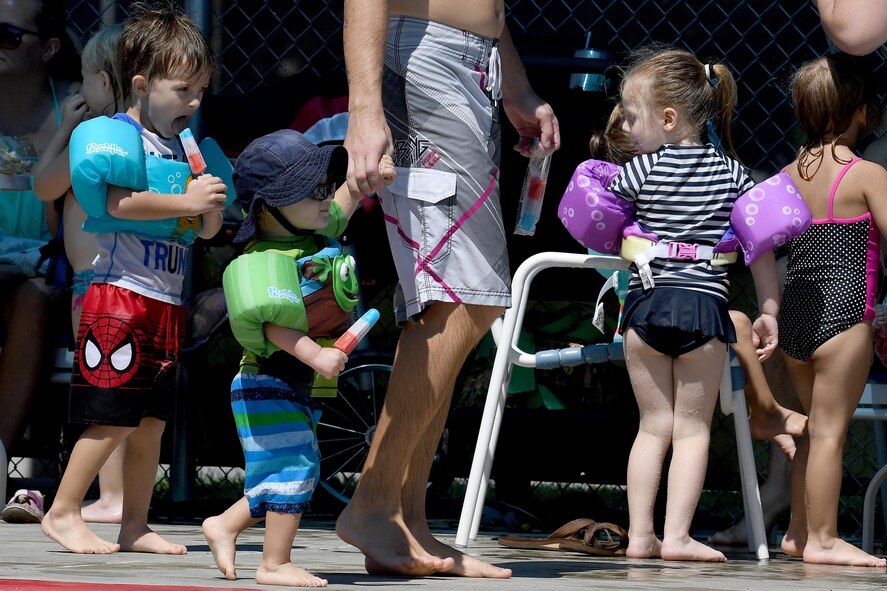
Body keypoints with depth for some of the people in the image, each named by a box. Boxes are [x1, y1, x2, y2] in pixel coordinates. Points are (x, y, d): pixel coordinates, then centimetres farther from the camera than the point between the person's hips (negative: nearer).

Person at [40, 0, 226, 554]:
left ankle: (135, 525, 14)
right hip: (120, 297, -8)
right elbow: (115, 201, -21)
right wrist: (186, 202, -20)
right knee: (113, 417, -9)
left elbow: (204, 230, 20)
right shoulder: (114, 135, -6)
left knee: (152, 420, 8)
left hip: (167, 302, 8)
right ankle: (63, 513, 0)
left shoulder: (185, 148, 17)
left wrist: (213, 208, -2)